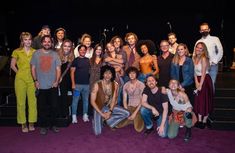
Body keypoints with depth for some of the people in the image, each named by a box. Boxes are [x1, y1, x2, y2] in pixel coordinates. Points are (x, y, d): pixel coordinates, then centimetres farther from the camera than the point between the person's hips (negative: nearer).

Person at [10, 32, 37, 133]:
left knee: (33, 101, 3)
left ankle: (31, 123, 16)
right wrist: (19, 73, 4)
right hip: (20, 79, -1)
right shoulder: (17, 52, 2)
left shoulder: (35, 52, 5)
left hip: (32, 80, 1)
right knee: (21, 102, 3)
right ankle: (23, 123, 15)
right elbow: (12, 65, 9)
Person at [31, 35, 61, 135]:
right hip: (41, 86, 0)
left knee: (54, 106, 5)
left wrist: (57, 81, -7)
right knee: (42, 107, 6)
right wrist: (35, 80, -5)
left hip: (53, 86, 1)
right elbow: (33, 68, 4)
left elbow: (58, 69, 4)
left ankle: (53, 125, 21)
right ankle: (43, 126, 20)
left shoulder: (55, 54, 4)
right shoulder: (36, 53, 3)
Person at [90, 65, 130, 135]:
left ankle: (109, 121, 5)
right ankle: (96, 121, 22)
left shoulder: (115, 85, -9)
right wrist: (102, 114, -20)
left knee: (126, 113, -11)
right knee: (97, 132, -11)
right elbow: (92, 101, -18)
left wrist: (110, 112, -15)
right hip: (99, 108, -4)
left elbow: (114, 100, -3)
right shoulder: (97, 85, -21)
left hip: (110, 106, 4)